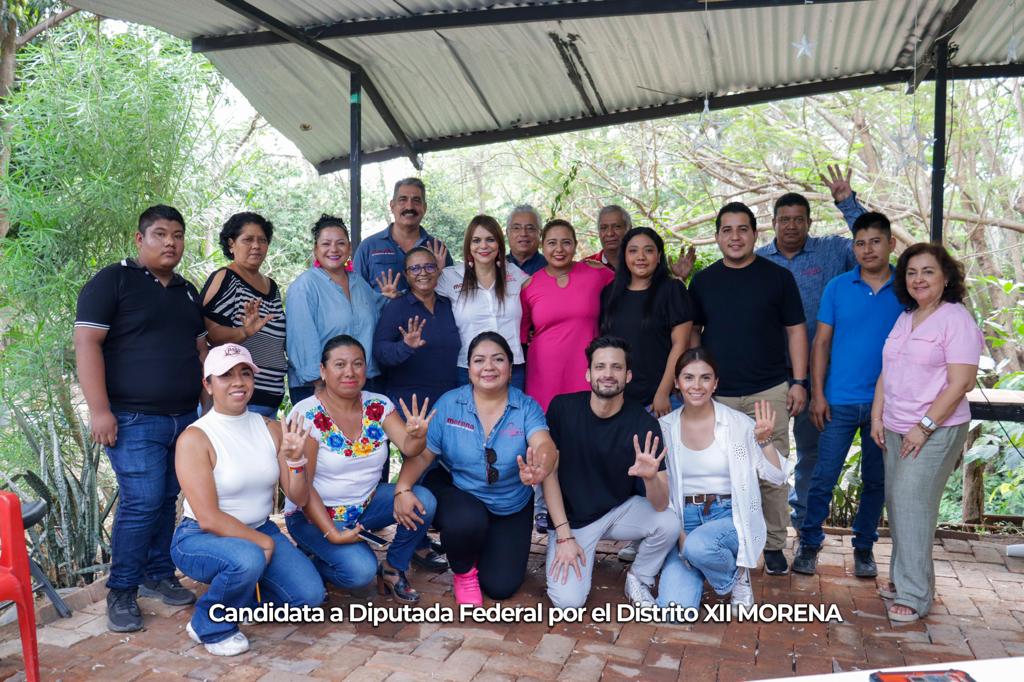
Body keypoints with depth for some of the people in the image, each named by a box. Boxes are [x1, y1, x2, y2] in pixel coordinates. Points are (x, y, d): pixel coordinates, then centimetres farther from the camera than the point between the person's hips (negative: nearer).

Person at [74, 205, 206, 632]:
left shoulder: (188, 292, 17)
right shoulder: (113, 281, -3)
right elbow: (87, 343, -10)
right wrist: (100, 410, -16)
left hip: (185, 418, 6)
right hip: (134, 420, -6)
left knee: (169, 501, 10)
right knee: (142, 503, -9)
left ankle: (158, 574, 24)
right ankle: (121, 592, 6)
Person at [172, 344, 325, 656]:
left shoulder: (271, 429, 0)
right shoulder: (194, 439, -16)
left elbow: (299, 498, -1)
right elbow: (208, 518, -19)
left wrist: (294, 457, -18)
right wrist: (262, 542, -14)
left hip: (260, 531, 6)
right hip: (201, 538, -5)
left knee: (311, 596, -12)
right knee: (248, 559, -38)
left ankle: (244, 590, 18)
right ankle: (209, 627, -6)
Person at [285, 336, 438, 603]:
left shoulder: (378, 406, -4)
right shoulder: (306, 415, -18)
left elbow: (408, 448, -16)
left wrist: (417, 435, -41)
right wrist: (332, 534, -24)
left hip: (367, 503, 5)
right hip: (315, 513, -5)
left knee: (423, 501, -19)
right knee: (361, 570, -26)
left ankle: (393, 567, 5)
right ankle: (311, 560, 6)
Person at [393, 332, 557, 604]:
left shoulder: (527, 407, -13)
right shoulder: (449, 404, -10)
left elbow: (544, 445, -30)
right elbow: (422, 454, -11)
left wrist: (537, 471, -54)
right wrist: (403, 489, -29)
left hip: (511, 508, 1)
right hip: (455, 494, -1)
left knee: (501, 587, -1)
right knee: (469, 520, -35)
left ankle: (483, 546, 35)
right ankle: (463, 572, 1)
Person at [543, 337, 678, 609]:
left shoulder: (644, 424, -16)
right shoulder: (563, 408, -15)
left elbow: (661, 504, -18)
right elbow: (549, 472, -9)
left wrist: (651, 477, -42)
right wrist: (564, 535, -14)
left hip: (621, 510, 1)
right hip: (571, 517, -1)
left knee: (669, 524, -27)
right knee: (568, 601, -19)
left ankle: (638, 579, 4)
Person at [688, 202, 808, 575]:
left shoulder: (778, 277, 3)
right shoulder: (703, 280, 8)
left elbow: (795, 330, 4)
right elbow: (692, 332, 13)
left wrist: (799, 381, -2)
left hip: (769, 391, -1)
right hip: (717, 394, 2)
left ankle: (774, 545, 17)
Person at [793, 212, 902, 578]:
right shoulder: (838, 287, 0)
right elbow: (822, 342, 1)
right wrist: (817, 393, -5)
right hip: (840, 401, -1)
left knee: (875, 480, 12)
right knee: (823, 478, 1)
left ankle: (864, 547, 28)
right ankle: (809, 544, 17)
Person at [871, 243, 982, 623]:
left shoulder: (956, 319, -9)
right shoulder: (904, 318, 13)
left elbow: (962, 382, -15)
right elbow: (886, 372, 16)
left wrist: (925, 426, -17)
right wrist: (877, 417, 8)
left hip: (937, 430, -7)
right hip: (896, 429, 7)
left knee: (911, 502, -11)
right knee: (897, 502, 8)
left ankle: (913, 595, -2)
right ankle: (902, 578, 22)